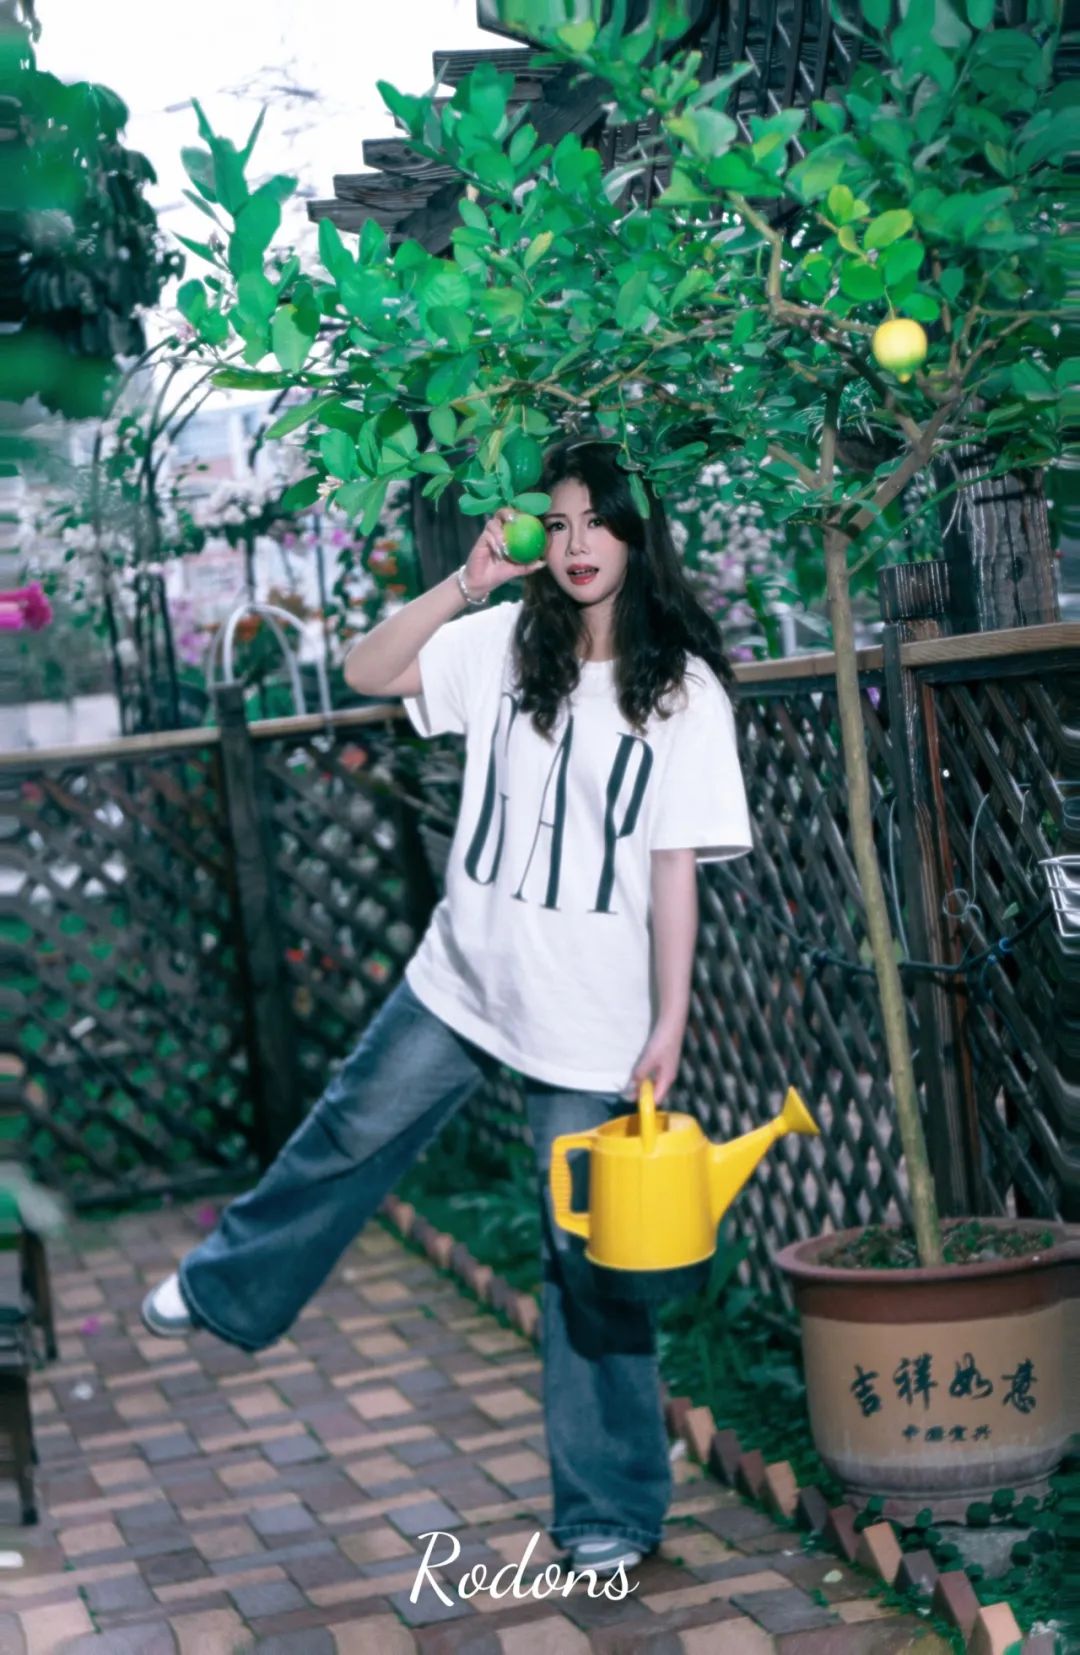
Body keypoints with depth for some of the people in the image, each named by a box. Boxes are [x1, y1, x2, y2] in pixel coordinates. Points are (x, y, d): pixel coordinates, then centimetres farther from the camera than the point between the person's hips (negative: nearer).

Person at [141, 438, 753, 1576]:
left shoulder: (682, 688, -9)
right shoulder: (508, 642, 0)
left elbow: (675, 868, -10)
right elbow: (367, 672, -3)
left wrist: (669, 1024, -12)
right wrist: (468, 583, -14)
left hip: (590, 1016, -4)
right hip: (461, 975, 4)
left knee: (589, 1258, 3)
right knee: (348, 1136, 20)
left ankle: (610, 1513, 17)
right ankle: (225, 1290, 47)